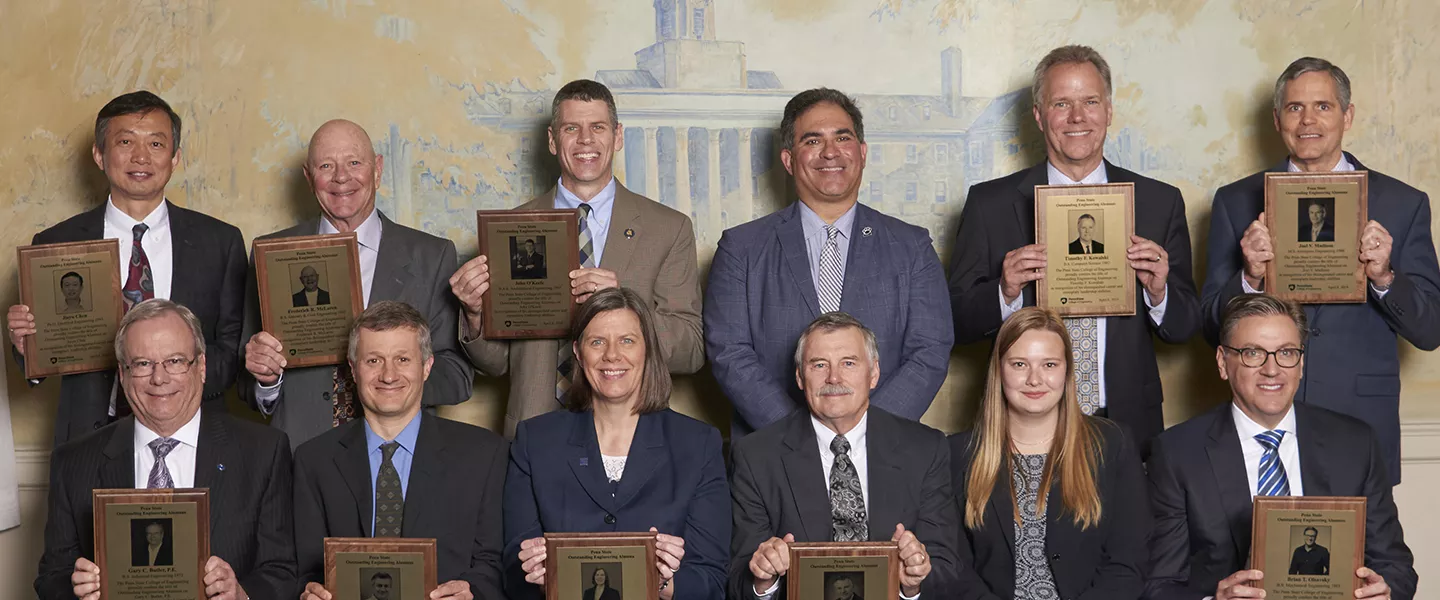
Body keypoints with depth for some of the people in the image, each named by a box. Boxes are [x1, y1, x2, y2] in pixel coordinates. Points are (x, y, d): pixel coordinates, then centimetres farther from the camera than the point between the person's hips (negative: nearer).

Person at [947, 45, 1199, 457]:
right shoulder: (990, 204, 2)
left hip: (1128, 427, 1)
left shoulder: (1160, 202, 6)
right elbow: (956, 323, 1)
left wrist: (1158, 292, -13)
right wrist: (1005, 293, -18)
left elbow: (1185, 328, 7)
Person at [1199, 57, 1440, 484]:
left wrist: (1384, 277, -15)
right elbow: (1213, 329, 5)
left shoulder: (1403, 204, 6)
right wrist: (1250, 279, -14)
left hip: (1362, 424, 0)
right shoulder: (1236, 202, 7)